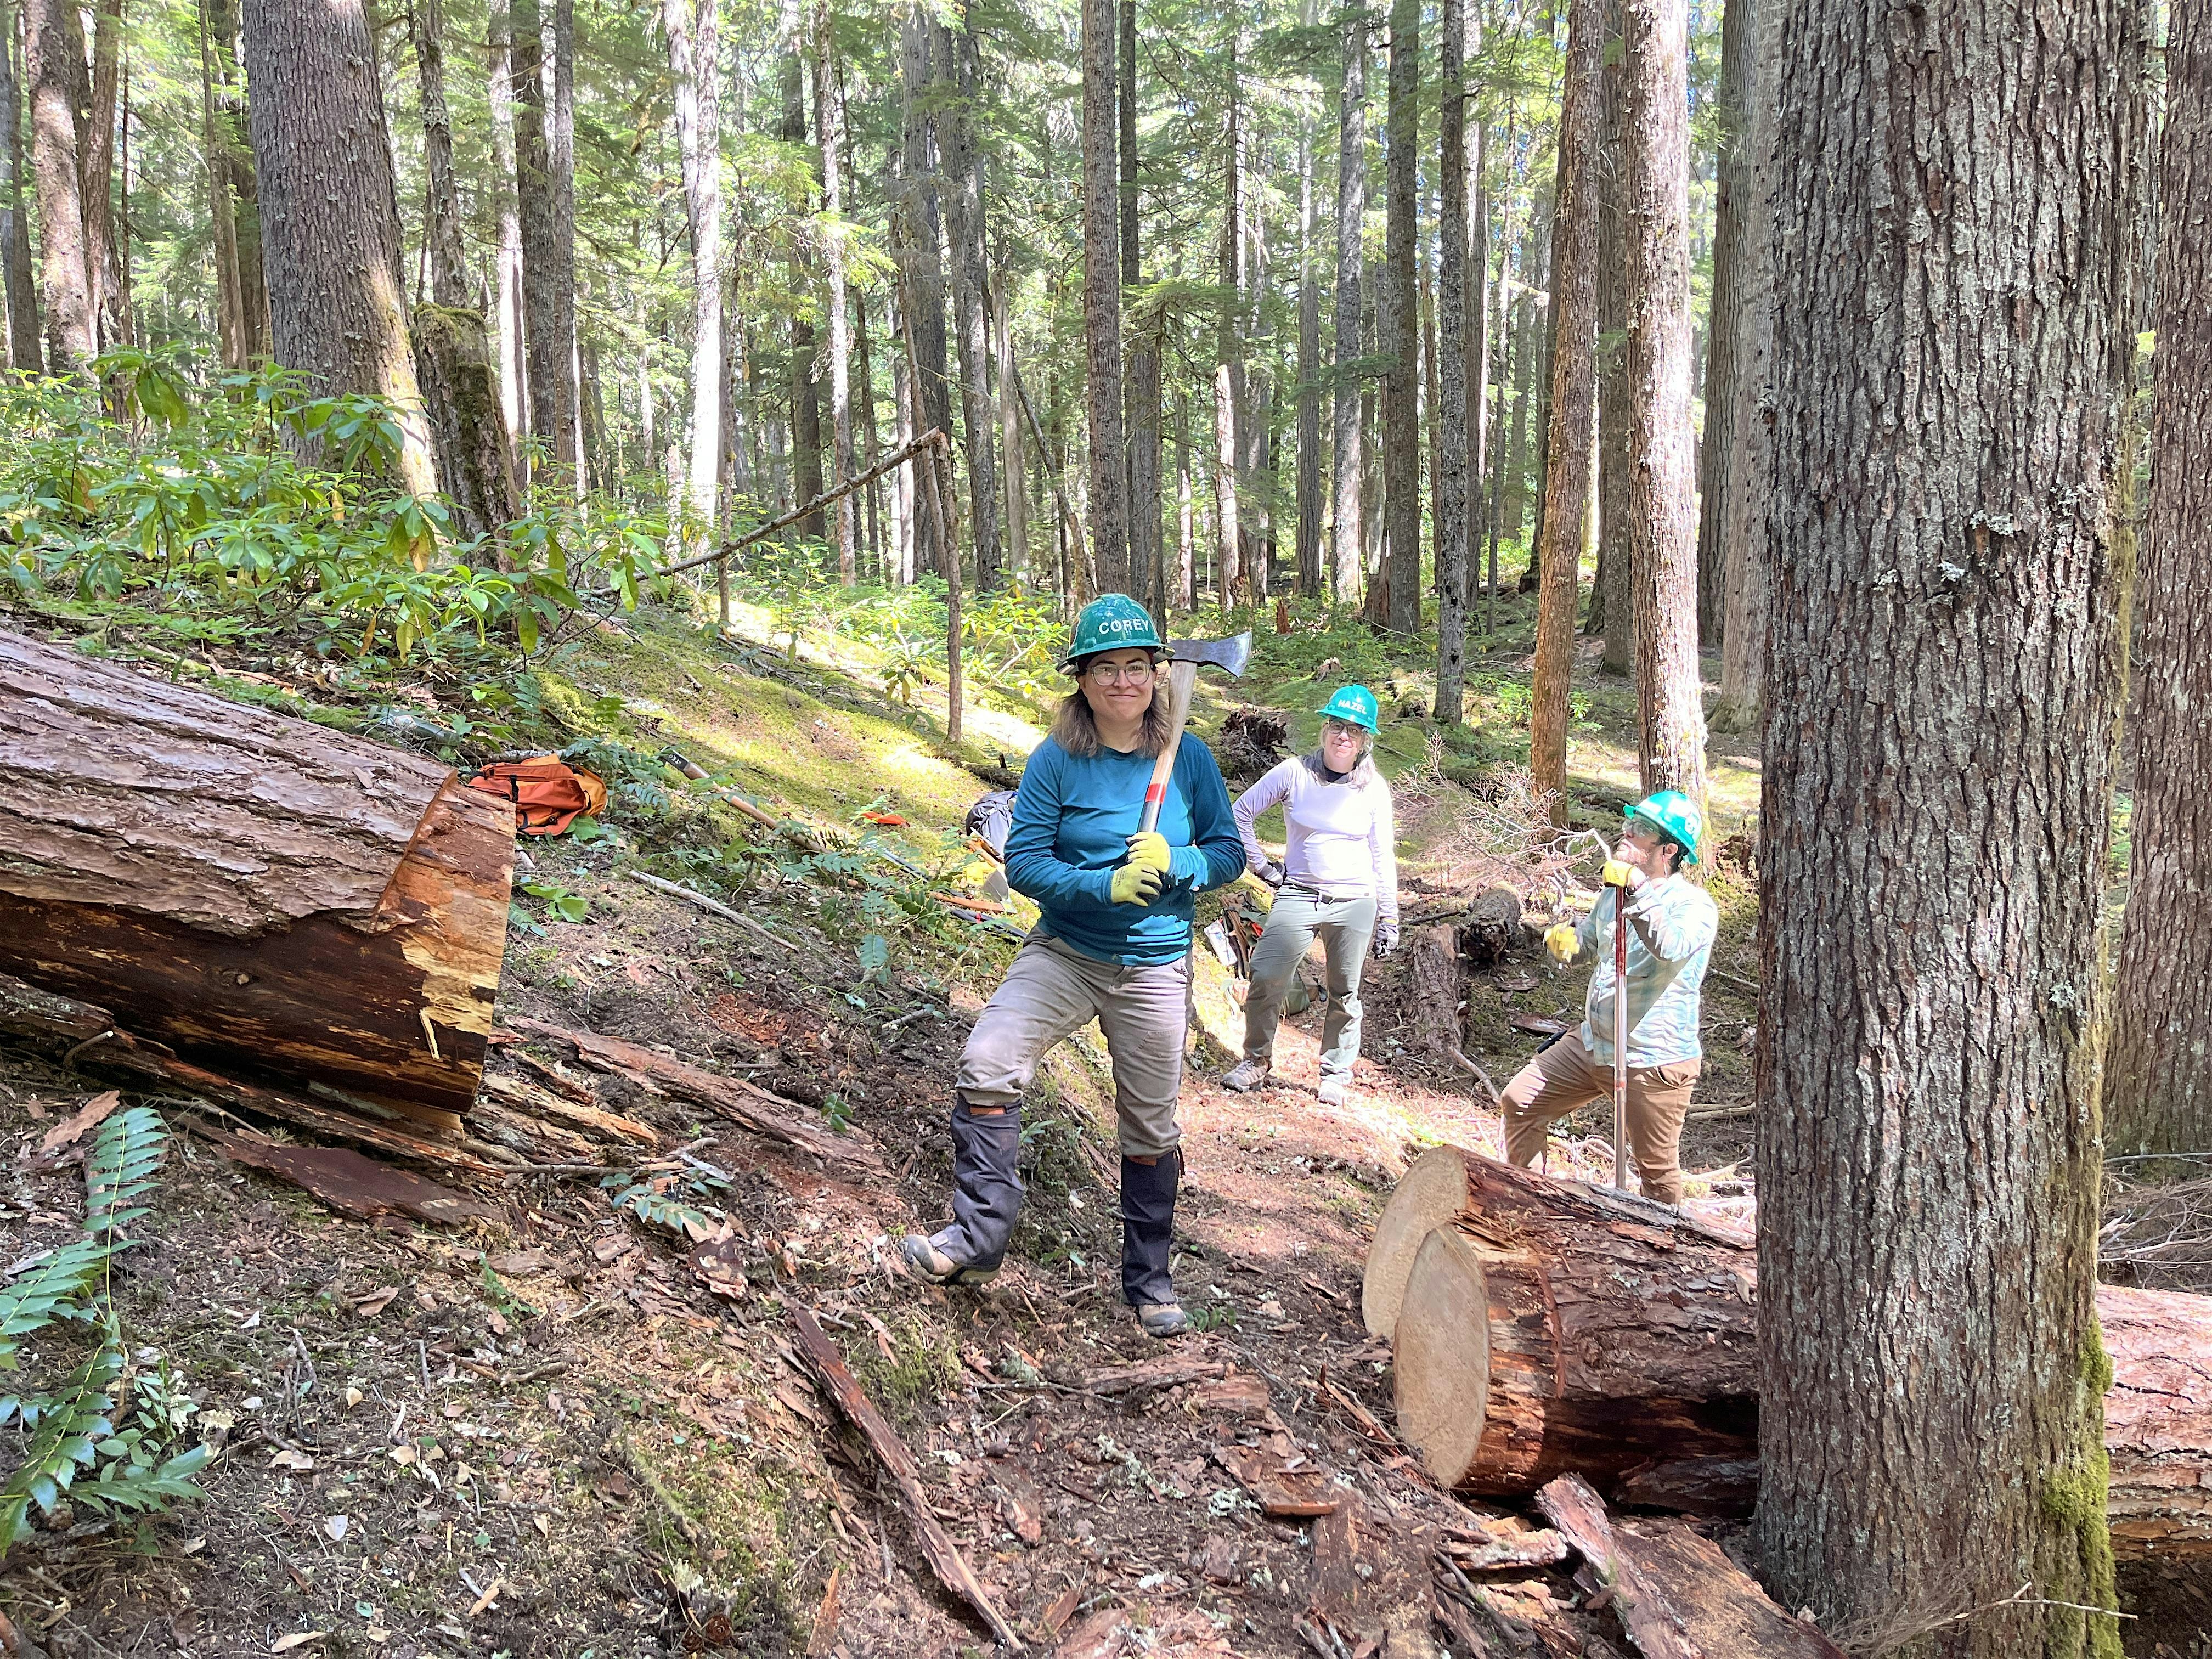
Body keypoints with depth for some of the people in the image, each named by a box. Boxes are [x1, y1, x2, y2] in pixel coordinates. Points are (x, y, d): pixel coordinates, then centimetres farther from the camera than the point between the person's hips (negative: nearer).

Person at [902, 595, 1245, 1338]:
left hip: (1155, 967, 1)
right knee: (987, 1064, -21)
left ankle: (1150, 1280, 27)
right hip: (1064, 952, 0)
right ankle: (979, 1237, -8)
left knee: (1150, 1127, 10)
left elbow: (1229, 851, 1)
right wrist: (1105, 886, -25)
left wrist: (1174, 864, -20)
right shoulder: (1056, 760, -8)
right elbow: (1024, 861, -10)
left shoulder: (1189, 759, -4)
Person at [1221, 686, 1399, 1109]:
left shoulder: (1374, 788, 2)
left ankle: (1336, 1073, 23)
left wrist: (1389, 919, 5)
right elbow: (1241, 811, 7)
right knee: (1265, 979, -10)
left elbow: (1383, 858, 6)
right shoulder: (1294, 773, -1)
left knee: (1344, 995, 7)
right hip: (1297, 895, -1)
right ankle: (1256, 1061, 10)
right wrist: (1259, 864, 3)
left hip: (1355, 903, 1)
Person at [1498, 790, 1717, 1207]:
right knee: (1520, 1102, 10)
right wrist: (1563, 939, -3)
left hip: (1654, 1063, -7)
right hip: (1590, 1044, 7)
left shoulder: (1695, 905, -15)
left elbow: (1672, 949, -37)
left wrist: (1637, 891, -44)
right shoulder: (1618, 893, 9)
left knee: (1657, 1169, 4)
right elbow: (1583, 942, 21)